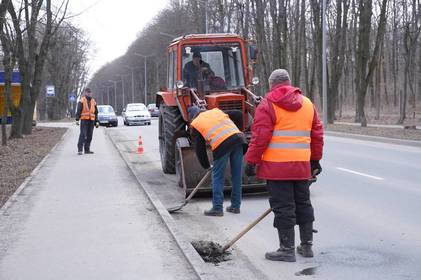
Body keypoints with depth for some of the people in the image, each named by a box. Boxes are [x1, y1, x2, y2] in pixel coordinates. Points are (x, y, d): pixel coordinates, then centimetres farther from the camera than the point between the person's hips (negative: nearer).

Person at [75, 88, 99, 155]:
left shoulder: (93, 101, 13)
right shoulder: (82, 101, -1)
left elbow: (96, 112, 17)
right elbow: (78, 111, -6)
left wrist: (97, 122, 11)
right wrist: (77, 119, -15)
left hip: (91, 121, 5)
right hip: (84, 120, -5)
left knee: (89, 136, 5)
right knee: (82, 135, -13)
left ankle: (87, 149, 10)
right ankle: (80, 149, -14)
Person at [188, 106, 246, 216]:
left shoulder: (195, 124, 18)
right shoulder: (216, 111, 28)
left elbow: (199, 148, 16)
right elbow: (238, 114, 19)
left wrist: (206, 165, 25)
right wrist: (238, 131, 27)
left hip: (221, 145, -4)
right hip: (237, 138, 4)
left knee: (217, 176, 9)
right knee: (237, 175, 13)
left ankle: (217, 208, 9)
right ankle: (235, 206, 21)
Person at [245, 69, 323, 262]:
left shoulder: (268, 104, -6)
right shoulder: (307, 103, 12)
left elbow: (259, 137, -12)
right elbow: (317, 134, 16)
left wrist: (251, 161, -5)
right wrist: (315, 159, 25)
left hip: (277, 166, -6)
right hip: (302, 166, 6)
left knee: (283, 208, -1)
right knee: (303, 204, 17)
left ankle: (287, 249, 3)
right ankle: (307, 245, 24)